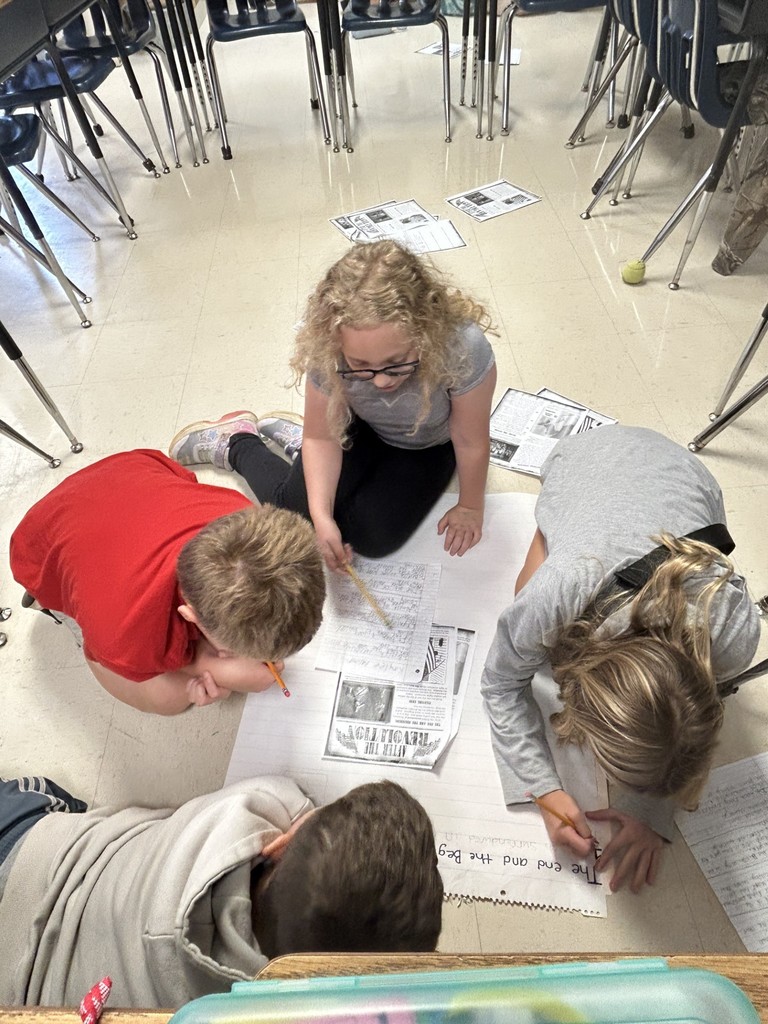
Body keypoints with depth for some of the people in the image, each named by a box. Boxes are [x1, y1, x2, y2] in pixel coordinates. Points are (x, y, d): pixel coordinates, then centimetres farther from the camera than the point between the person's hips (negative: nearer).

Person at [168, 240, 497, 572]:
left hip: (427, 446, 0)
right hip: (359, 428, 0)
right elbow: (322, 437, -17)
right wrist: (321, 516, -28)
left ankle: (292, 438, 10)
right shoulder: (327, 348, -33)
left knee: (374, 537, -16)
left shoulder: (462, 347, -41)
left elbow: (471, 442, -24)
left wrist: (470, 508, -9)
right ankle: (237, 442, 20)